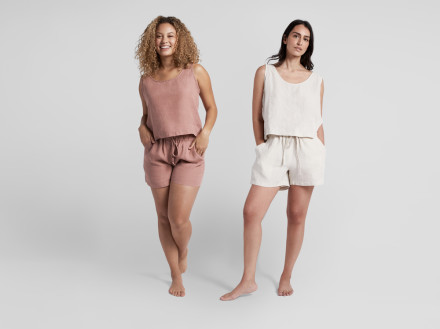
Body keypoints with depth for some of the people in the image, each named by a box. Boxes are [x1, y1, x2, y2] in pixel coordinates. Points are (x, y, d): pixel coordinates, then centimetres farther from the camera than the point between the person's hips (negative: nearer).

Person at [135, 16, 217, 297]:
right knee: (164, 218, 7)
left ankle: (183, 251, 25)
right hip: (158, 152, 3)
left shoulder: (196, 71, 1)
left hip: (190, 153, -3)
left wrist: (206, 132, -9)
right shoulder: (146, 79, 8)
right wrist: (142, 128, -1)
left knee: (179, 219, -12)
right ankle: (176, 276, 25)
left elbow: (212, 108, 8)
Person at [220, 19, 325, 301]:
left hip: (308, 149, 1)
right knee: (251, 212, -7)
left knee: (297, 215, 4)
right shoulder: (265, 73, 8)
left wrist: (322, 158, 7)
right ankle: (248, 280, 6)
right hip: (273, 150, 0)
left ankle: (286, 277, 21)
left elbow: (319, 123, 13)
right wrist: (263, 151, 4)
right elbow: (257, 117, 8)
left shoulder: (316, 80, 10)